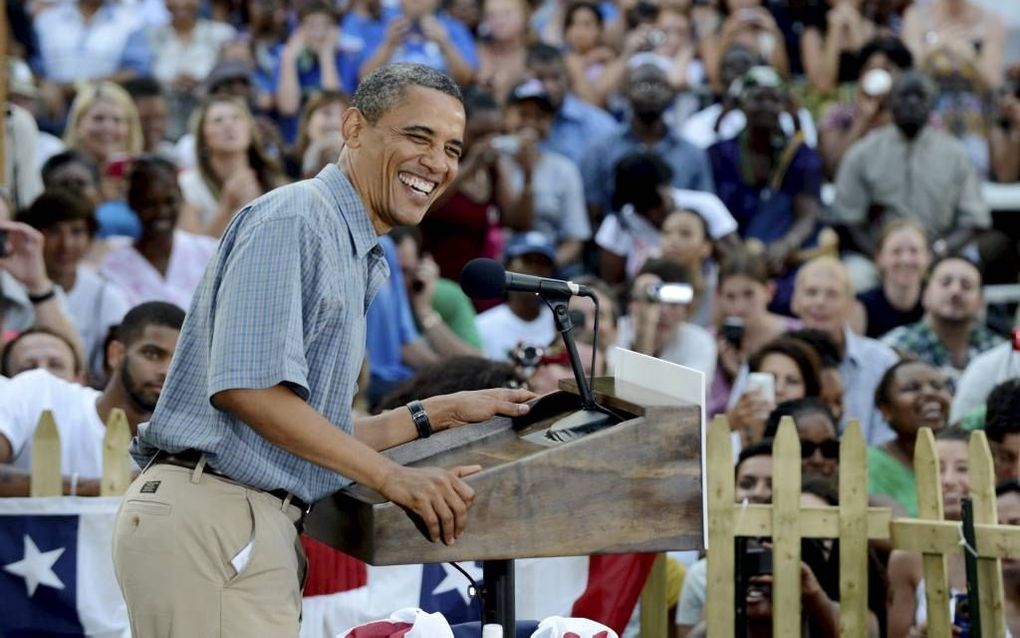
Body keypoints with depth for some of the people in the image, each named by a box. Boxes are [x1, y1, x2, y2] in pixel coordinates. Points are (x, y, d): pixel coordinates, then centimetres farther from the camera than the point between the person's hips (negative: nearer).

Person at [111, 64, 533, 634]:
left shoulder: (358, 259, 23)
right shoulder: (293, 219, -8)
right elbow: (247, 387, -19)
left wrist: (442, 413, 20)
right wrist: (393, 478, -16)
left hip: (260, 524, 10)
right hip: (209, 517, -10)